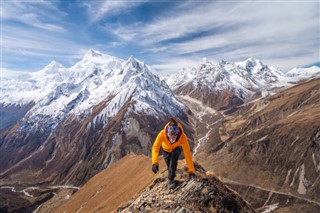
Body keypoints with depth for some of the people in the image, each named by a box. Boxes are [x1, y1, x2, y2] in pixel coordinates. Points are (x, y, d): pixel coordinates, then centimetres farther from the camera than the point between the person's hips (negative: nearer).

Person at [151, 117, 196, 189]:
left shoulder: (182, 136, -41)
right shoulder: (162, 133, -41)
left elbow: (187, 153, -38)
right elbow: (155, 148, -44)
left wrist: (191, 171, -37)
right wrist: (155, 163, -57)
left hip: (176, 148, -1)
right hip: (166, 148, 2)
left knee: (174, 156, -30)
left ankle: (171, 179, -14)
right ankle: (172, 174, 38)